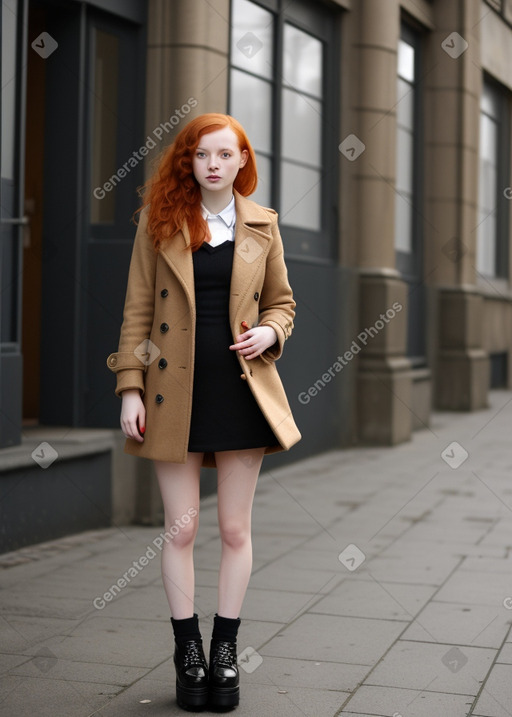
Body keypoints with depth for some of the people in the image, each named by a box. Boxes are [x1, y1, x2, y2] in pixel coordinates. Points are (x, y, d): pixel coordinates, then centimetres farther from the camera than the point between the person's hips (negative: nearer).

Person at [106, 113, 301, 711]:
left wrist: (270, 332, -8)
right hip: (176, 393, -1)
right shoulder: (160, 219, 2)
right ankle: (188, 651, 19)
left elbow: (281, 301, 16)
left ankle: (225, 651, 21)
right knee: (180, 529, 4)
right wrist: (130, 388, -6)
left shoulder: (262, 225, 6)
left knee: (235, 530, 7)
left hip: (241, 391, 1)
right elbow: (137, 308, 1)